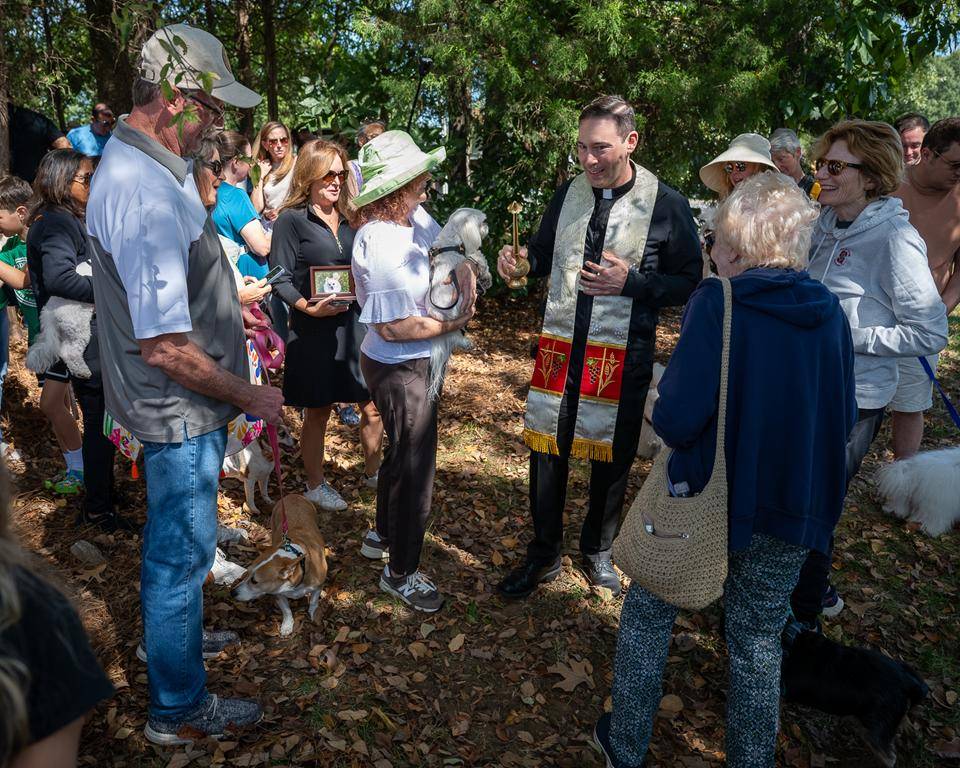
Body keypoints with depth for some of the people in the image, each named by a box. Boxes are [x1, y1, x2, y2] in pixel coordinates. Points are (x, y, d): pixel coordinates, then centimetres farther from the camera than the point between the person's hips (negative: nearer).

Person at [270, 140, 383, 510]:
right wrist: (309, 307, -24)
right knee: (317, 413, 8)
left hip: (356, 325, 5)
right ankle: (315, 485, 27)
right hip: (314, 331, -5)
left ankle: (372, 472, 32)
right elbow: (281, 279, -10)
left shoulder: (348, 218, 11)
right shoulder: (291, 220, -7)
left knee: (373, 405, 10)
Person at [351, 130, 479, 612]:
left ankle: (382, 536, 48)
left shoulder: (413, 220, -4)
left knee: (402, 453, 26)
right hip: (398, 371, -9)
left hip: (412, 363, 9)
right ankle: (400, 573, 25)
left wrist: (464, 271, -11)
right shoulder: (380, 245, -28)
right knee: (414, 467, 5)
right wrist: (452, 324, -16)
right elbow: (392, 327, -26)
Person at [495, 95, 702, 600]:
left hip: (624, 355, -3)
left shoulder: (666, 204, -8)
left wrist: (632, 282, -19)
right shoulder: (569, 192, 4)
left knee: (611, 459, 13)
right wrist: (520, 260, -7)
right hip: (561, 347, 3)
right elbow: (544, 255, 15)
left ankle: (596, 552, 37)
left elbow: (690, 281, -4)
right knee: (546, 451, 8)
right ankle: (543, 555, 29)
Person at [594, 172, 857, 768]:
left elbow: (677, 417, -24)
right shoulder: (831, 314, -1)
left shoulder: (717, 302, -17)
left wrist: (668, 427, -2)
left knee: (649, 614, 19)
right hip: (794, 513, 4)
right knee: (758, 641, 22)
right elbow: (843, 423, 5)